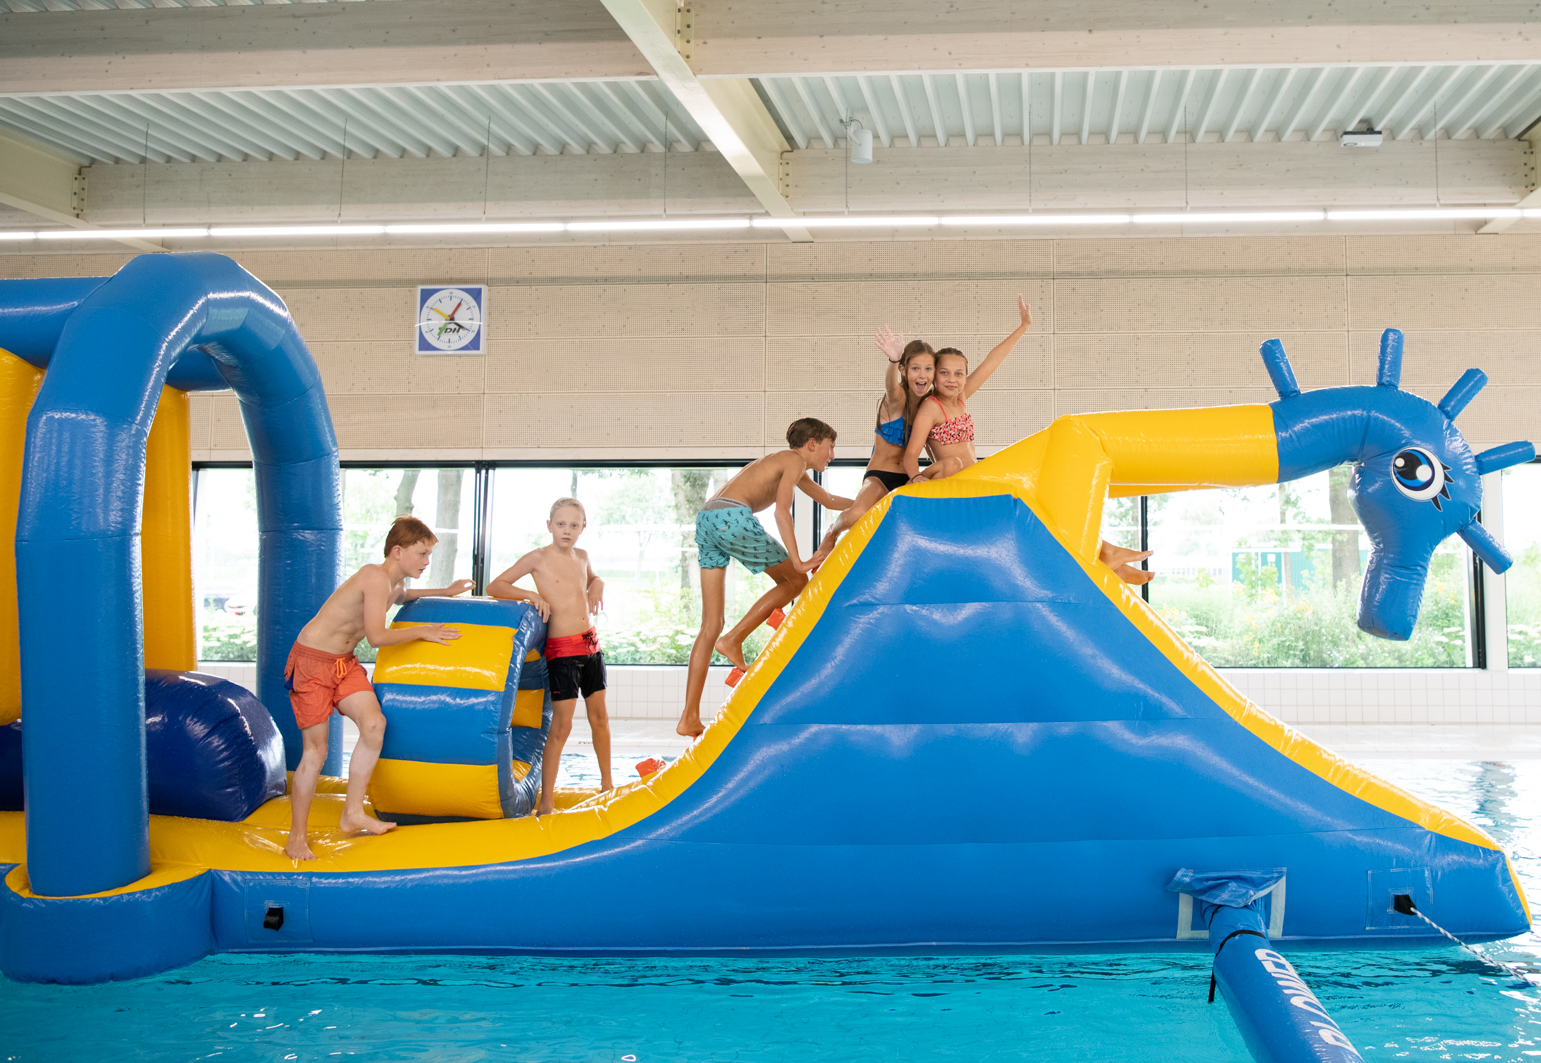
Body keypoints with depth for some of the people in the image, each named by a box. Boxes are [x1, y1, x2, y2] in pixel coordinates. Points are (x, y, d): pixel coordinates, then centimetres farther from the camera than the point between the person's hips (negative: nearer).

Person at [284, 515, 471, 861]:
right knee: (316, 749, -7)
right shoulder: (376, 577, -22)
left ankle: (352, 814, -6)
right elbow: (377, 635, -27)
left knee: (374, 723, -15)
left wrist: (445, 592, 28)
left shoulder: (395, 583, 8)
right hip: (311, 662, -8)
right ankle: (297, 837, 6)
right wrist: (422, 631, -15)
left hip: (344, 663, 8)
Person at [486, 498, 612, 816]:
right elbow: (495, 587, -5)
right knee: (561, 726, -7)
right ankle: (546, 802, -1)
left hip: (591, 645, 6)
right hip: (562, 649, -6)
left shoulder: (581, 556, 10)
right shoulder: (538, 557, -6)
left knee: (599, 718, 14)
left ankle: (607, 784, 30)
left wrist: (598, 584, 10)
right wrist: (531, 595, -17)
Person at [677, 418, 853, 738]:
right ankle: (734, 640, 0)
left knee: (711, 625, 7)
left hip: (705, 520, 9)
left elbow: (830, 500, 45)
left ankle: (689, 718, 4)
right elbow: (782, 510, -12)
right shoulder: (795, 461, 4)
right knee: (794, 580, 10)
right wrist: (797, 561, -17)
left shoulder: (788, 465, 33)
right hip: (732, 516, -9)